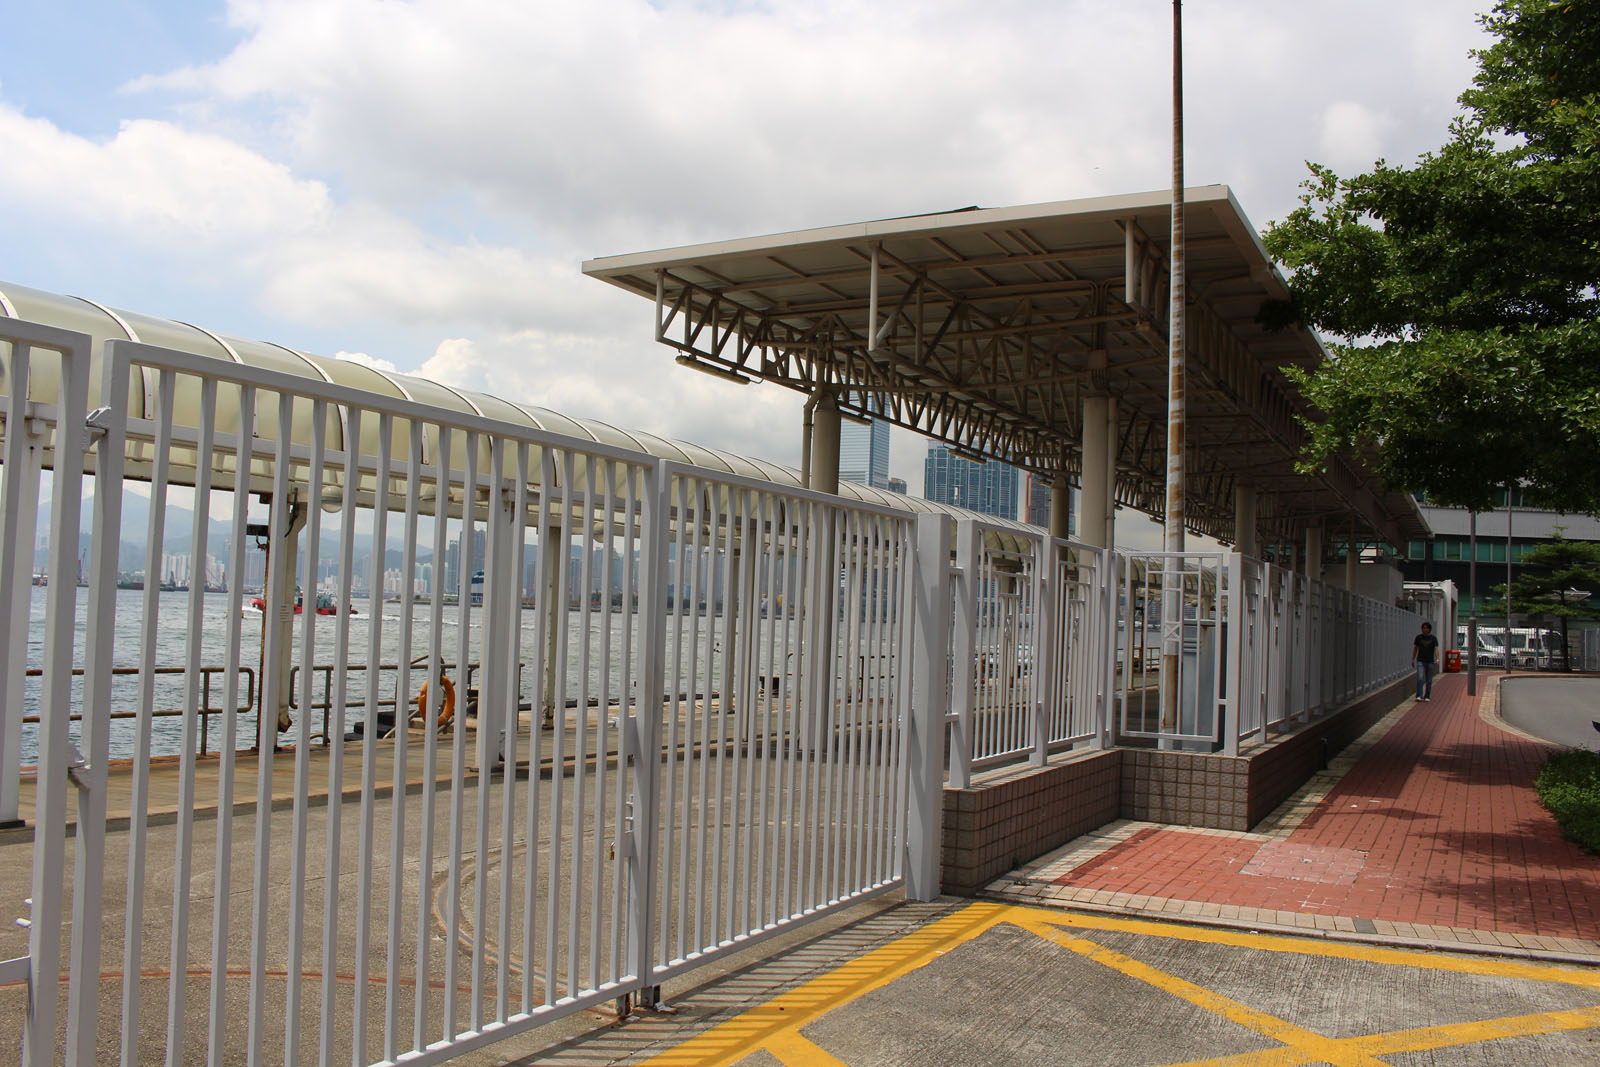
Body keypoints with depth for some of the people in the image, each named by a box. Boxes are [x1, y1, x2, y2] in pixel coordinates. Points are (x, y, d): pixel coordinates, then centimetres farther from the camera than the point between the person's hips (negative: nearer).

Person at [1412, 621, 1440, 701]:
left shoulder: (1434, 638, 0)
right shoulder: (1419, 637, 2)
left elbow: (1436, 649, -8)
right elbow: (1415, 649, 9)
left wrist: (1437, 659, -22)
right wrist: (1413, 660, 8)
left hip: (1430, 662, 0)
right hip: (1420, 661, 0)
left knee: (1429, 680, 5)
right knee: (1420, 678, -15)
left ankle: (1427, 696, 15)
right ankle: (1419, 696, -16)